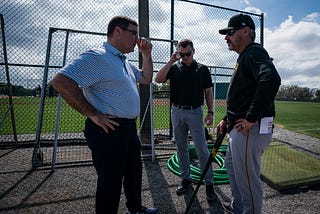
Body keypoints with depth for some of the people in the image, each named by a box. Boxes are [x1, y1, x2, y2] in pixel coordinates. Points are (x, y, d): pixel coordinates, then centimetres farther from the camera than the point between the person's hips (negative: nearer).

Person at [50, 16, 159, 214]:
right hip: (109, 129, -10)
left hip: (129, 127, 10)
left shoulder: (124, 62, 15)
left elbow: (146, 79, 24)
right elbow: (61, 81, -24)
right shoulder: (97, 56, -16)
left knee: (134, 171, 24)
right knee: (110, 181, 5)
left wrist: (146, 54, 10)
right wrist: (93, 115, -23)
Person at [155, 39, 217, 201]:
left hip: (195, 112, -2)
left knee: (202, 149, -1)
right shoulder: (173, 67, 5)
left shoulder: (202, 69, 4)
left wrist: (210, 112, -3)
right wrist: (170, 61, -11)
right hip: (177, 112, 2)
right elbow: (158, 79, -11)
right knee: (181, 148, 11)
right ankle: (186, 179, 27)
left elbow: (208, 92, 5)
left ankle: (209, 183, 14)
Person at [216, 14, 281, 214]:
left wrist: (251, 118, -28)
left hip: (251, 129, -11)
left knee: (248, 178, 0)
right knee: (231, 166, 24)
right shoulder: (243, 57, 20)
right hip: (239, 127, 11)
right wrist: (227, 119, 20)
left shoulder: (254, 52, -12)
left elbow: (271, 79, -33)